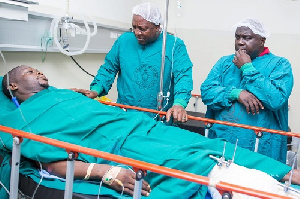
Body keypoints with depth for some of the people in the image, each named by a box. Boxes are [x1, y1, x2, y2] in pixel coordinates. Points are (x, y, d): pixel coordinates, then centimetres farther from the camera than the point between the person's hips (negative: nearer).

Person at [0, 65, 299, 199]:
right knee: (190, 162, -24)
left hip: (137, 124, 8)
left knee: (206, 146, -8)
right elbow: (51, 162, -8)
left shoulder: (62, 93, 28)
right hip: (115, 144, -7)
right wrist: (103, 171, -22)